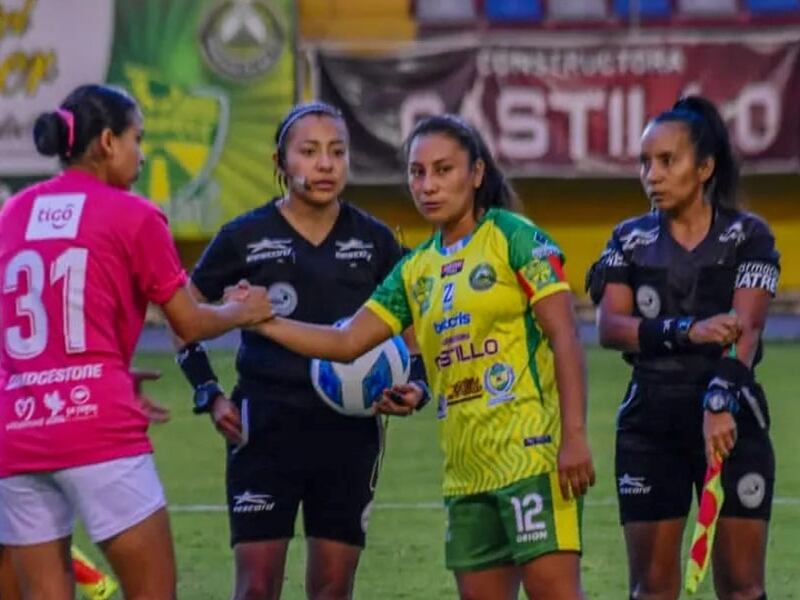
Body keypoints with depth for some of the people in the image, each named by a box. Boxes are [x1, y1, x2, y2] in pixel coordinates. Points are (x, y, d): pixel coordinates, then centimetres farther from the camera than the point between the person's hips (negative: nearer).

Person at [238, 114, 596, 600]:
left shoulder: (514, 238, -4)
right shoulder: (417, 270, 14)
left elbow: (565, 338, -10)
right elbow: (347, 342, 15)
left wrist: (575, 436, -17)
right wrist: (261, 321, 6)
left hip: (531, 450, -7)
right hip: (466, 468, 7)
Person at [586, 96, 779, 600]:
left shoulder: (747, 235, 0)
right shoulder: (630, 240, 7)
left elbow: (745, 328, -14)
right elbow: (609, 326, -6)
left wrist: (720, 399, -30)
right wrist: (686, 332, -22)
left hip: (732, 420, -2)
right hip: (650, 422, 2)